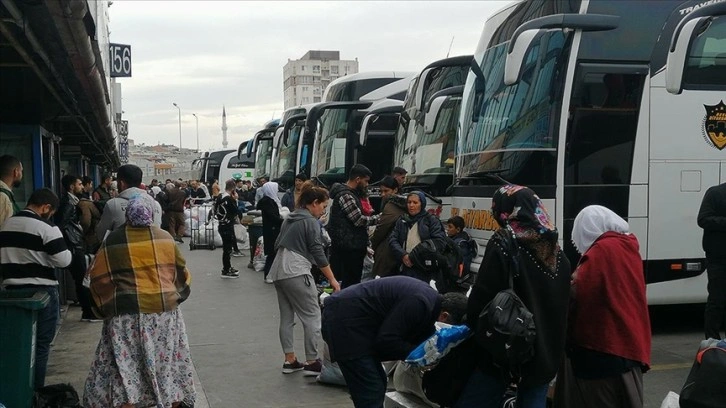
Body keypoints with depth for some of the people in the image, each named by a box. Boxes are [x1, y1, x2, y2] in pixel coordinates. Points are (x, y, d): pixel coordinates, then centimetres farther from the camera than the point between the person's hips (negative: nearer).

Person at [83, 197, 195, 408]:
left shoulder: (114, 240, -3)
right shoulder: (165, 238, 3)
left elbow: (100, 279, -2)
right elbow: (181, 272, 10)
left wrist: (105, 307, 11)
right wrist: (177, 295, 26)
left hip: (128, 312, -2)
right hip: (165, 309, 3)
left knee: (126, 365, 2)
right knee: (169, 359, 16)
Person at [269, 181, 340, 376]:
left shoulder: (290, 219, 17)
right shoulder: (310, 221, -7)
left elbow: (278, 244, 21)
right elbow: (318, 253, -10)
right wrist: (332, 279, -6)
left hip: (278, 271, 9)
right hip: (297, 272, -9)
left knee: (287, 317, 11)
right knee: (312, 316, -4)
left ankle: (289, 360, 14)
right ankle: (311, 362, -5)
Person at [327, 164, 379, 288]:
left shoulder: (352, 195, 19)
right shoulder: (345, 196, -14)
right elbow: (359, 220, -17)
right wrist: (379, 217, -5)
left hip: (354, 247, 10)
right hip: (349, 249, -10)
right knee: (350, 284, -8)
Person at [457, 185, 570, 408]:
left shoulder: (503, 244, -13)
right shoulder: (555, 249, 9)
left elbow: (482, 296, -16)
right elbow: (564, 302, 16)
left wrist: (473, 327, 0)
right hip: (546, 351, 7)